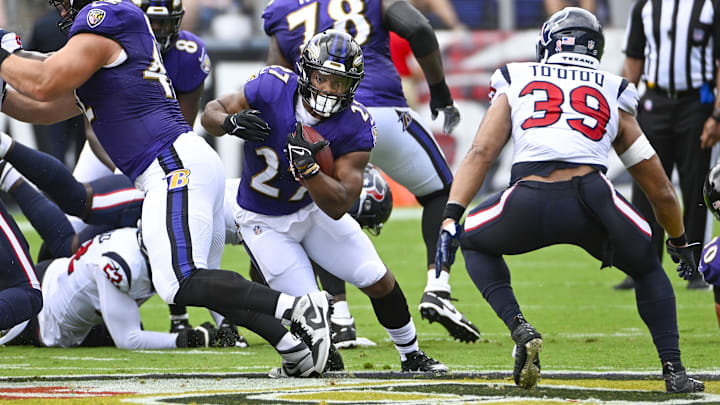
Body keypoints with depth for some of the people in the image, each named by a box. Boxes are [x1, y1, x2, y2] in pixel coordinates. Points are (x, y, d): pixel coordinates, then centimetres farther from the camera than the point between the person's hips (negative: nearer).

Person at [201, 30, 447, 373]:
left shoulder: (355, 128, -24)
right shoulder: (272, 88, -26)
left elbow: (338, 207, -25)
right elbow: (211, 113, -13)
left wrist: (307, 168, -42)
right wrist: (231, 122, -37)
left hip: (314, 208, 2)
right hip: (264, 224, -2)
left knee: (377, 280, 0)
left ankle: (412, 357, 24)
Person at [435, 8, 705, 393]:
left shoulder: (515, 81, 27)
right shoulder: (614, 95, 29)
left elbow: (481, 153, 11)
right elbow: (660, 190, 32)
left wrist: (451, 217, 5)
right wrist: (680, 243, 48)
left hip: (528, 204, -1)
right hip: (592, 198, 1)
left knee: (475, 244, 32)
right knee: (647, 270, 30)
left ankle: (519, 328, 9)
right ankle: (674, 372, 15)